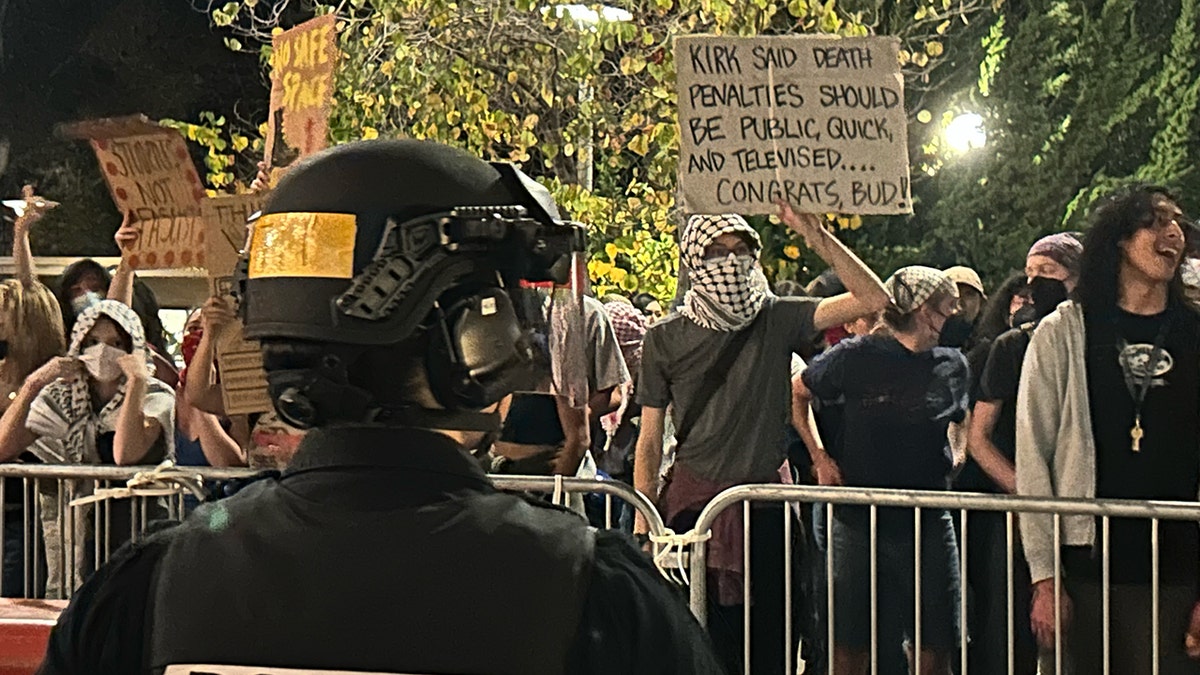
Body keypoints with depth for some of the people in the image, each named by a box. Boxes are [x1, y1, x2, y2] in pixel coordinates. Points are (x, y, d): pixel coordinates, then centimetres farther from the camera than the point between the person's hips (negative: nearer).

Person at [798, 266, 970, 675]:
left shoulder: (952, 365, 7)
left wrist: (956, 464, 8)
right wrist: (819, 457, 3)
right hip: (857, 522, -3)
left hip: (928, 523, 3)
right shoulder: (856, 357, -5)